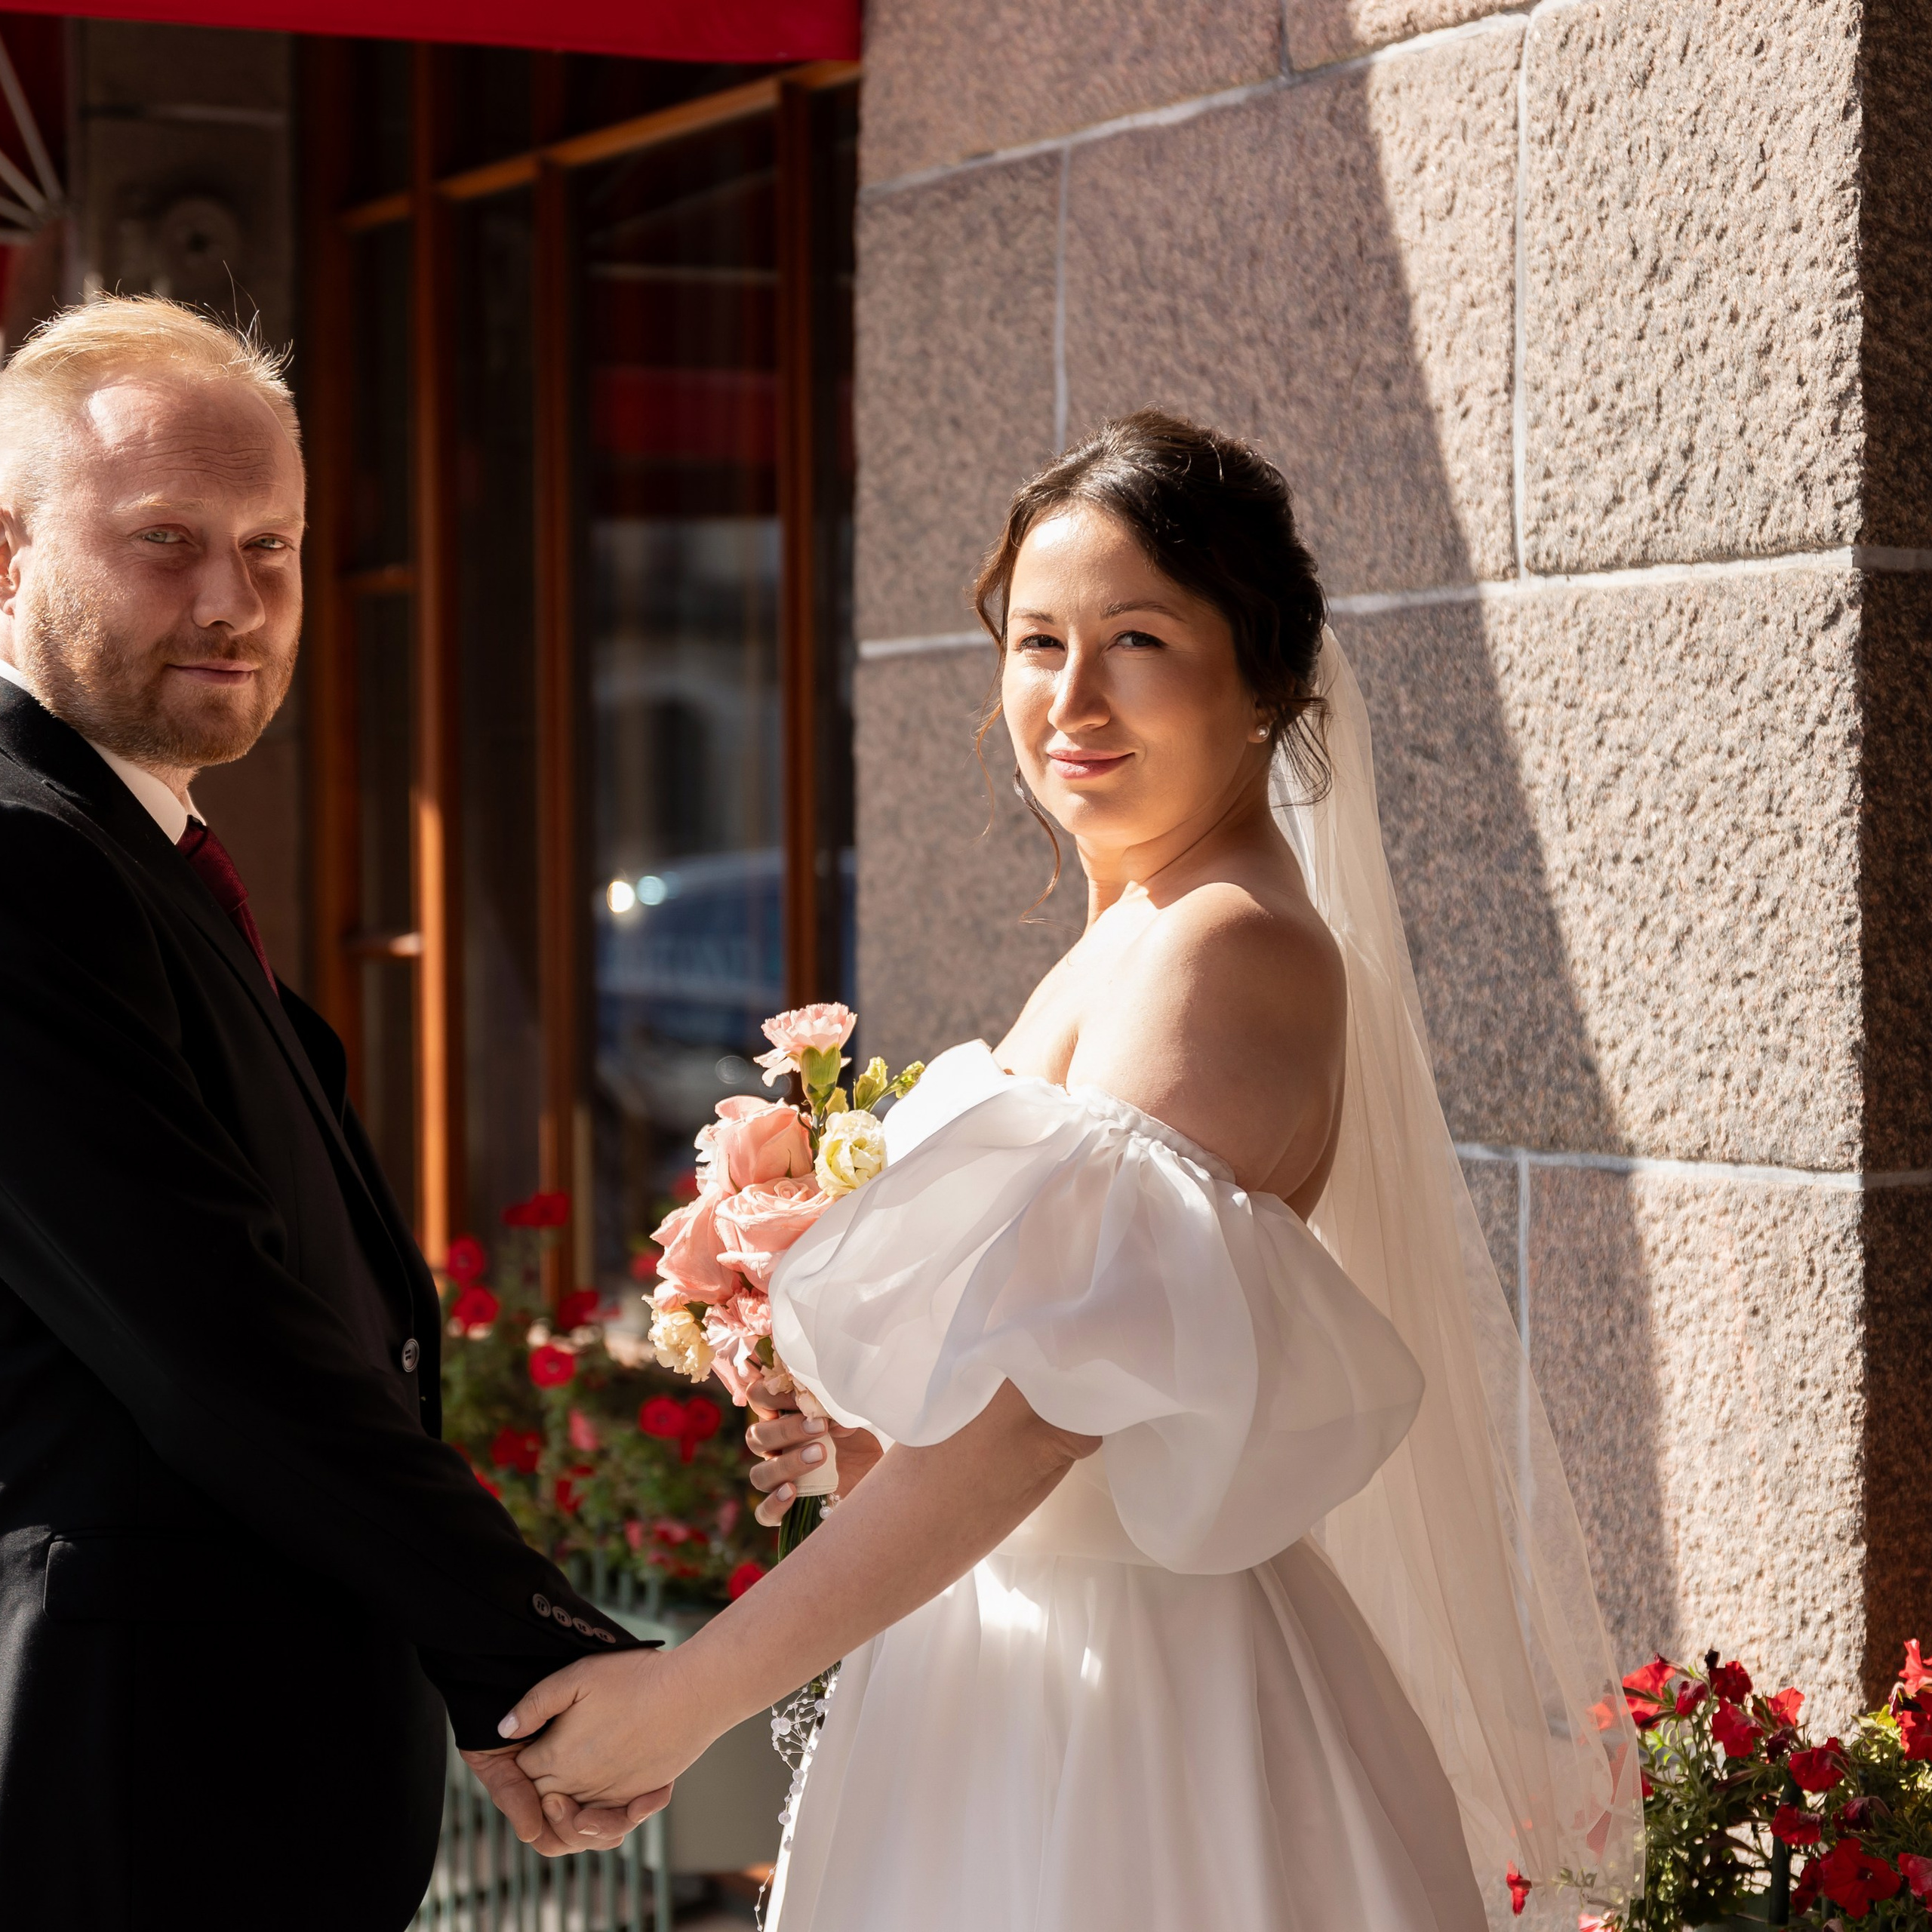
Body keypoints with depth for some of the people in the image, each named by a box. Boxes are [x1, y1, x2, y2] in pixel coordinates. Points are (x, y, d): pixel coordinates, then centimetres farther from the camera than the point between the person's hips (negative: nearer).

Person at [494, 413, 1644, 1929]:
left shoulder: (1223, 954, -19)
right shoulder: (1131, 942, 11)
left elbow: (1045, 1407, -26)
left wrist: (690, 1695, -22)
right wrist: (886, 1443, 4)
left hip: (1138, 1704, -9)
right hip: (1005, 1658, 9)